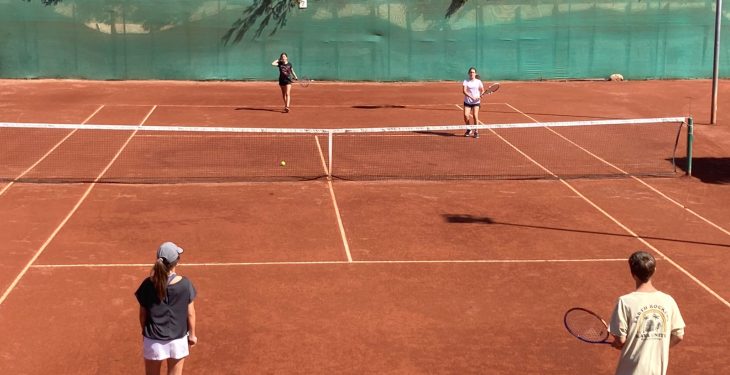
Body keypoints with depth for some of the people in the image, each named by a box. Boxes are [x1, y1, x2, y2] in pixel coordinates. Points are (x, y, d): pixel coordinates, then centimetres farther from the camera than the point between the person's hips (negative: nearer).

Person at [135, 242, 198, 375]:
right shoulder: (185, 284, -15)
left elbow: (143, 314, -2)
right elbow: (190, 313, -5)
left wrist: (144, 332, 16)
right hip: (178, 339, 0)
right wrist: (192, 334, 10)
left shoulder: (148, 285, -13)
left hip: (153, 340, 0)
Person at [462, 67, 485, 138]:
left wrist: (481, 95, -12)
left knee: (475, 116, -13)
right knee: (466, 115, -12)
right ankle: (468, 130, 13)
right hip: (467, 101, 0)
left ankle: (476, 132, 0)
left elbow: (482, 90, 10)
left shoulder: (478, 81, 3)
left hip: (476, 102, 0)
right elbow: (464, 91, -11)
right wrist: (471, 96, -25)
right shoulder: (466, 81, 0)